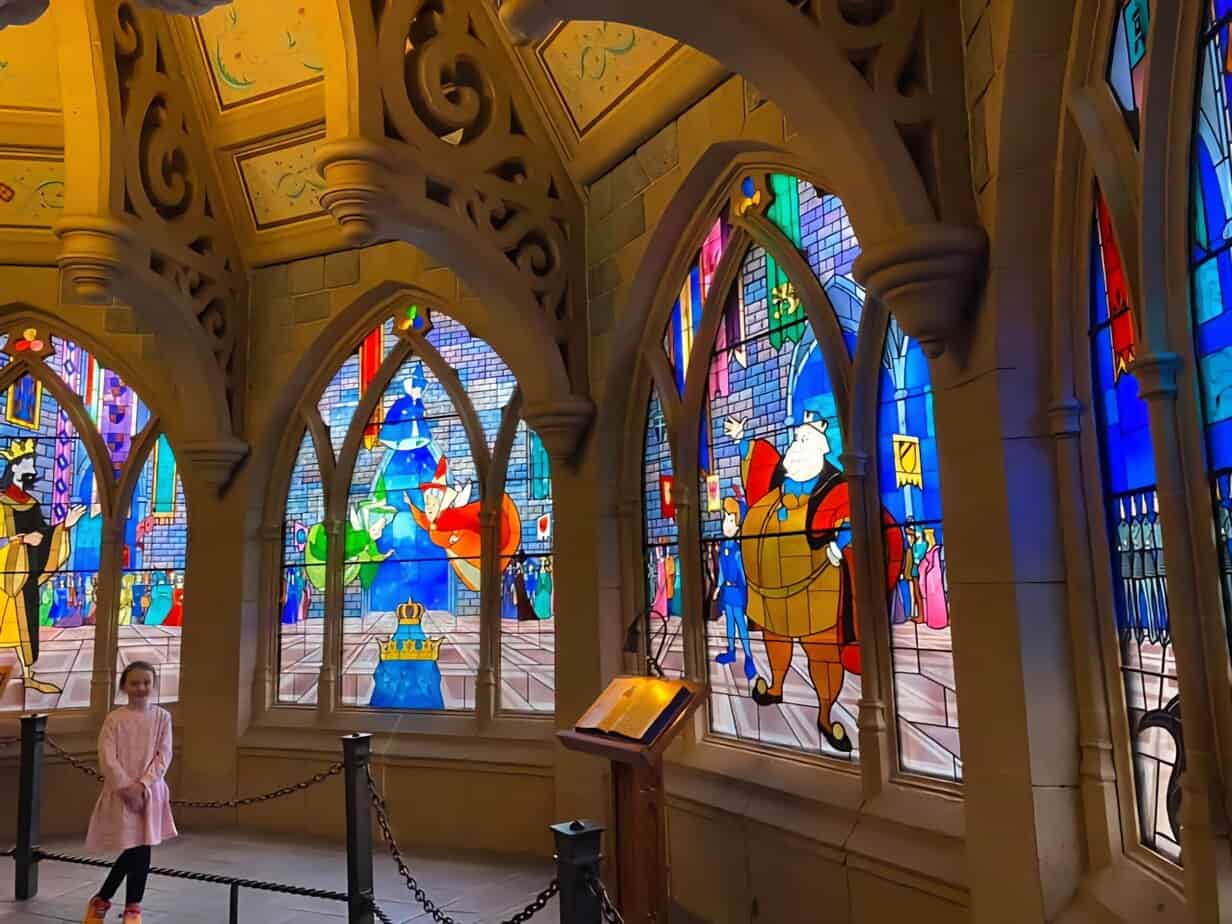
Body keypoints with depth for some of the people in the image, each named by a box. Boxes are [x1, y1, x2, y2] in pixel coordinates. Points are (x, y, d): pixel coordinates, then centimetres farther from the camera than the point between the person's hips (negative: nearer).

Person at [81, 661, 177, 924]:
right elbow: (107, 759, -9)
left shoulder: (162, 717, 1)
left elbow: (163, 756, -3)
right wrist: (126, 787, -16)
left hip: (150, 791, 2)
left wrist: (142, 785, -14)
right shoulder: (114, 718, -4)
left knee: (142, 849, 4)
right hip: (121, 791, -2)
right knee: (134, 850, -3)